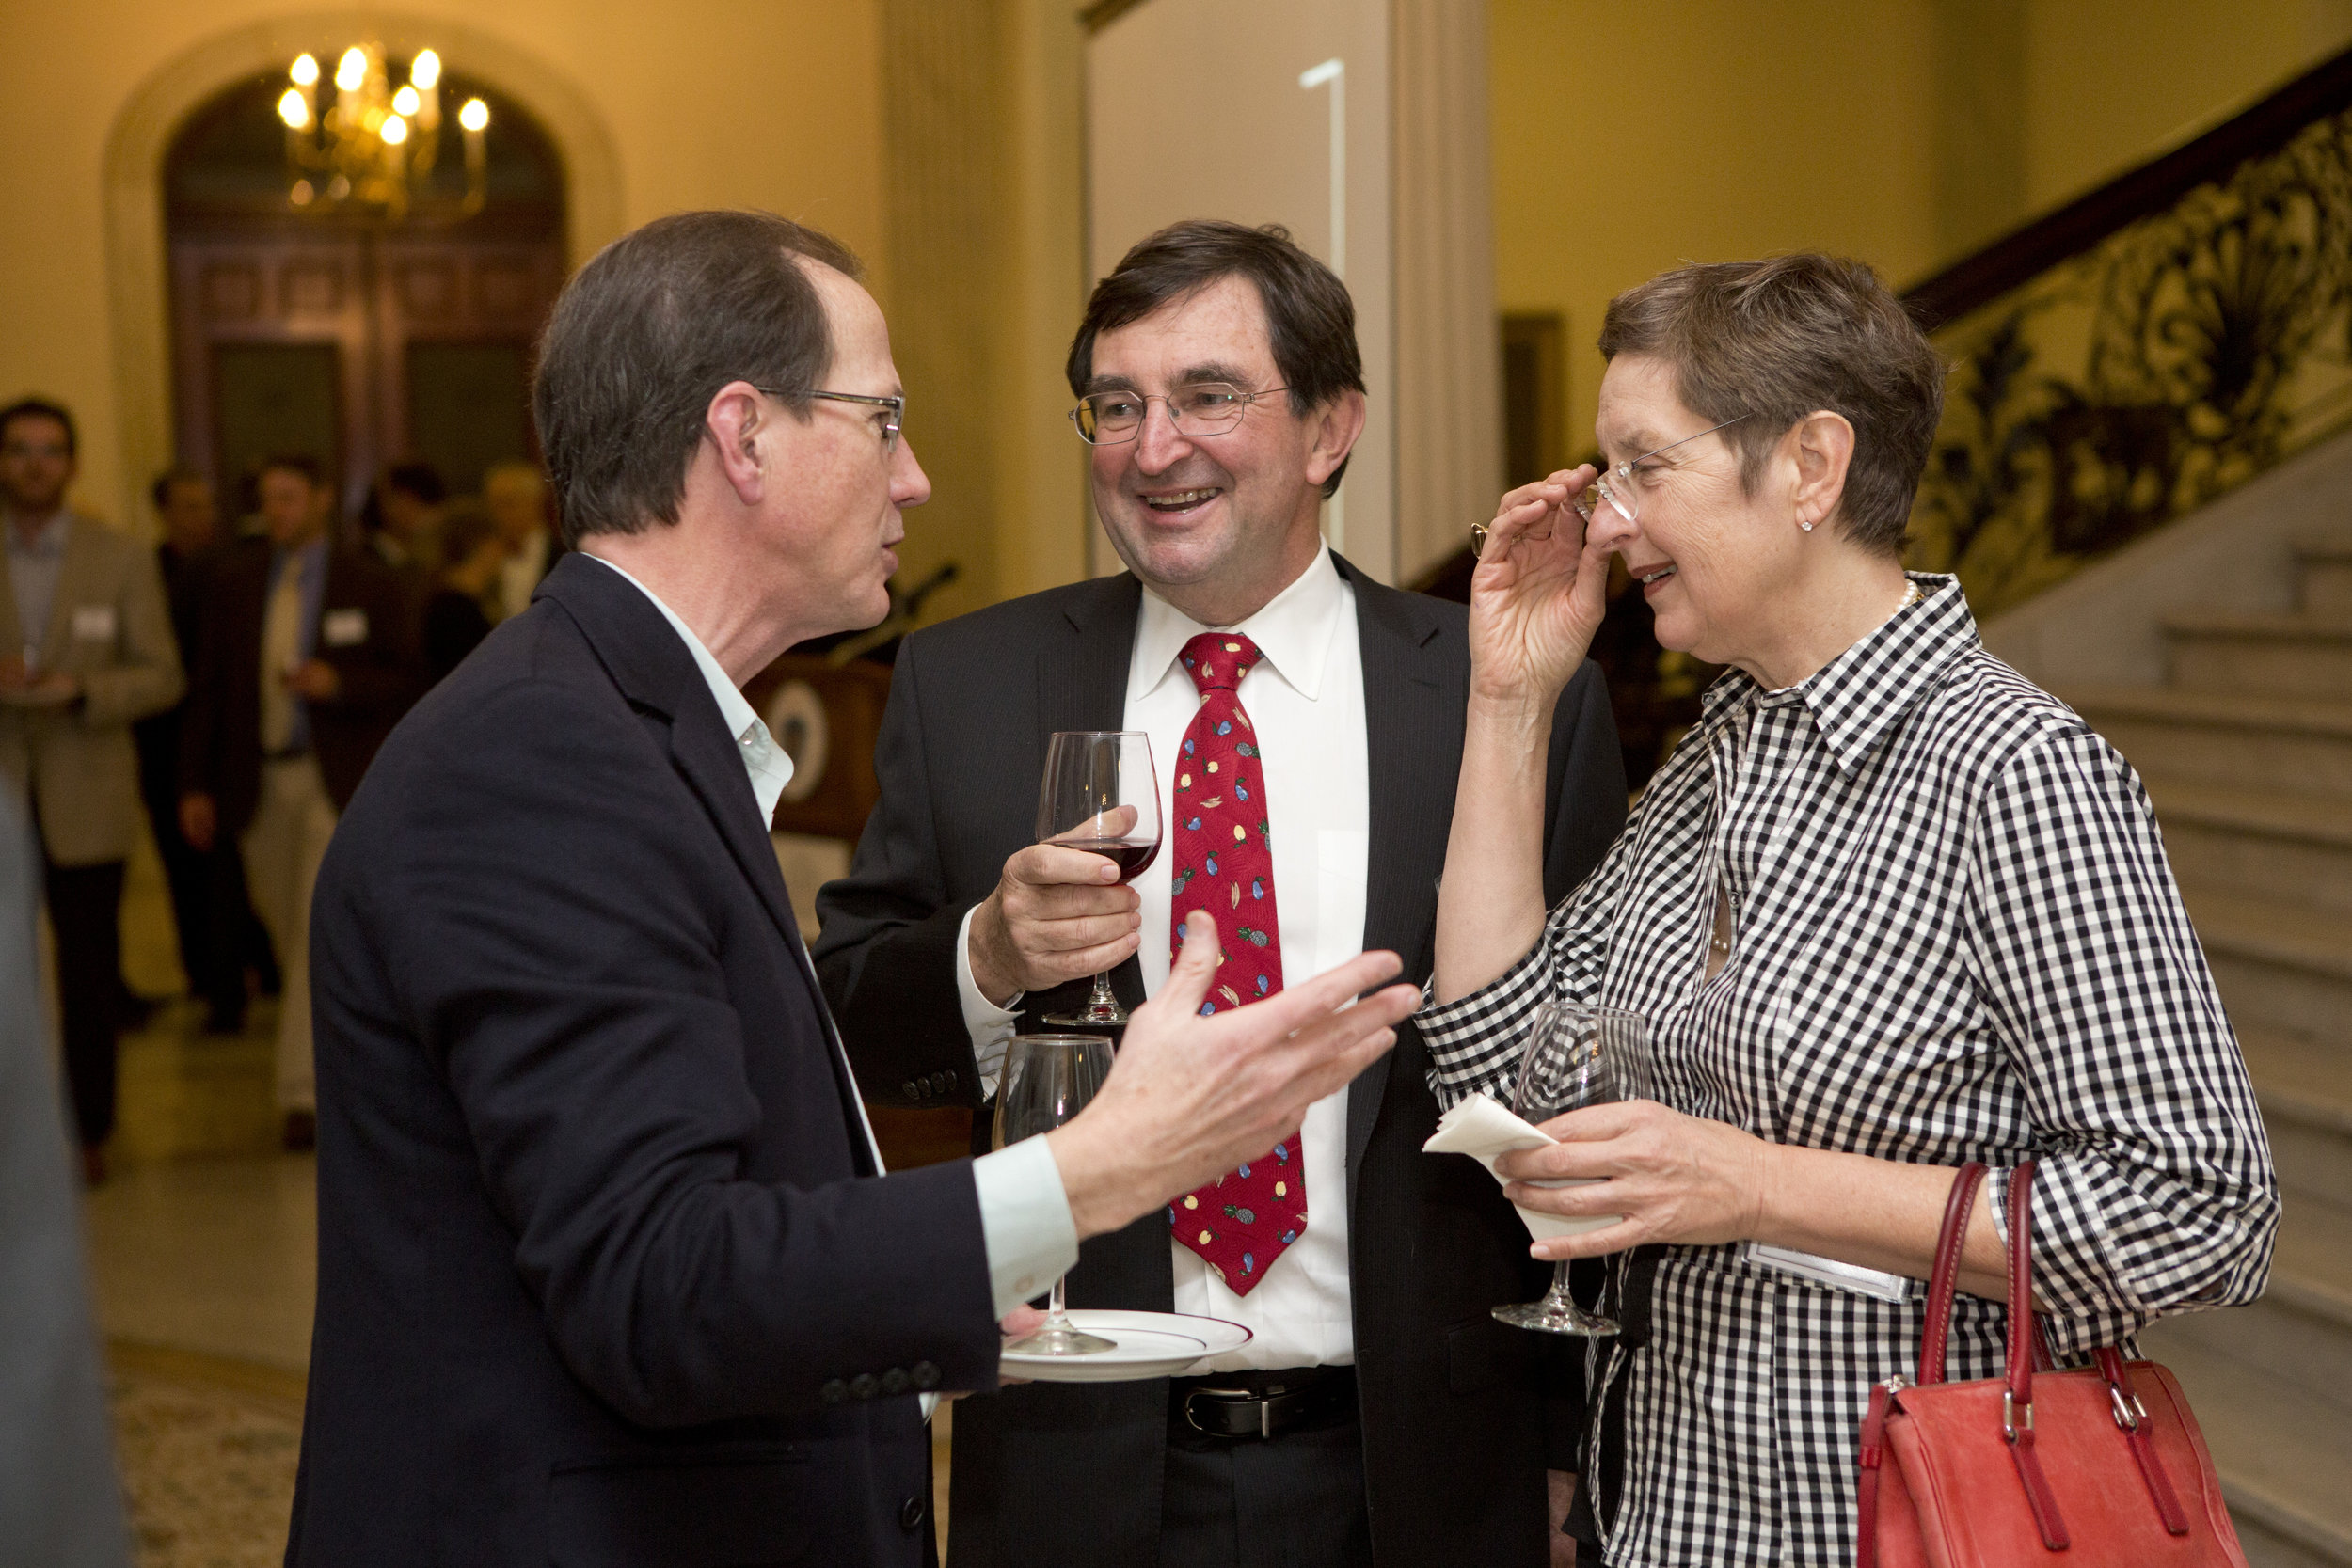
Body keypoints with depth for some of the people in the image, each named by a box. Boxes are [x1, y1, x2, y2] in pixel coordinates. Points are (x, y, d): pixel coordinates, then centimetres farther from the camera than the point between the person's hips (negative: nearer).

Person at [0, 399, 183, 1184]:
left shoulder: (122, 560, 4)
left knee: (91, 972, 7)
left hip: (84, 801, 0)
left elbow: (161, 676, 1)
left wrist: (79, 691, -17)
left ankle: (88, 1129, 19)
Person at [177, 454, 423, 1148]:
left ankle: (304, 1091, -10)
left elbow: (409, 680, 0)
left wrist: (337, 682, -18)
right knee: (287, 931, 11)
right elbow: (208, 682, 9)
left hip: (337, 780, -4)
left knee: (321, 932, -12)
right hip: (258, 778, 4)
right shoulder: (234, 577, 8)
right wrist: (196, 782, 3)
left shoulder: (373, 583, 0)